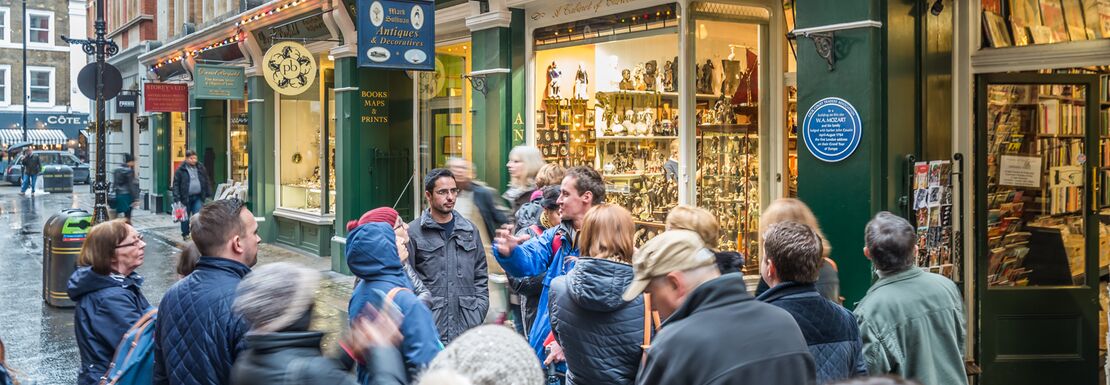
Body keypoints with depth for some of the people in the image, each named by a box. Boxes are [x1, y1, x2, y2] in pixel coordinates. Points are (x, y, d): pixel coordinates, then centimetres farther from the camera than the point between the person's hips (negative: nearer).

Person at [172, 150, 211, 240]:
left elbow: (206, 182, 13)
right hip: (186, 198, -2)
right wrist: (177, 198, -12)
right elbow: (176, 184, -5)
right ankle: (185, 234, 25)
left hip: (198, 197, 2)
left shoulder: (201, 168, 6)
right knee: (185, 217, 10)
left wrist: (208, 194, 11)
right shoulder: (180, 170, -5)